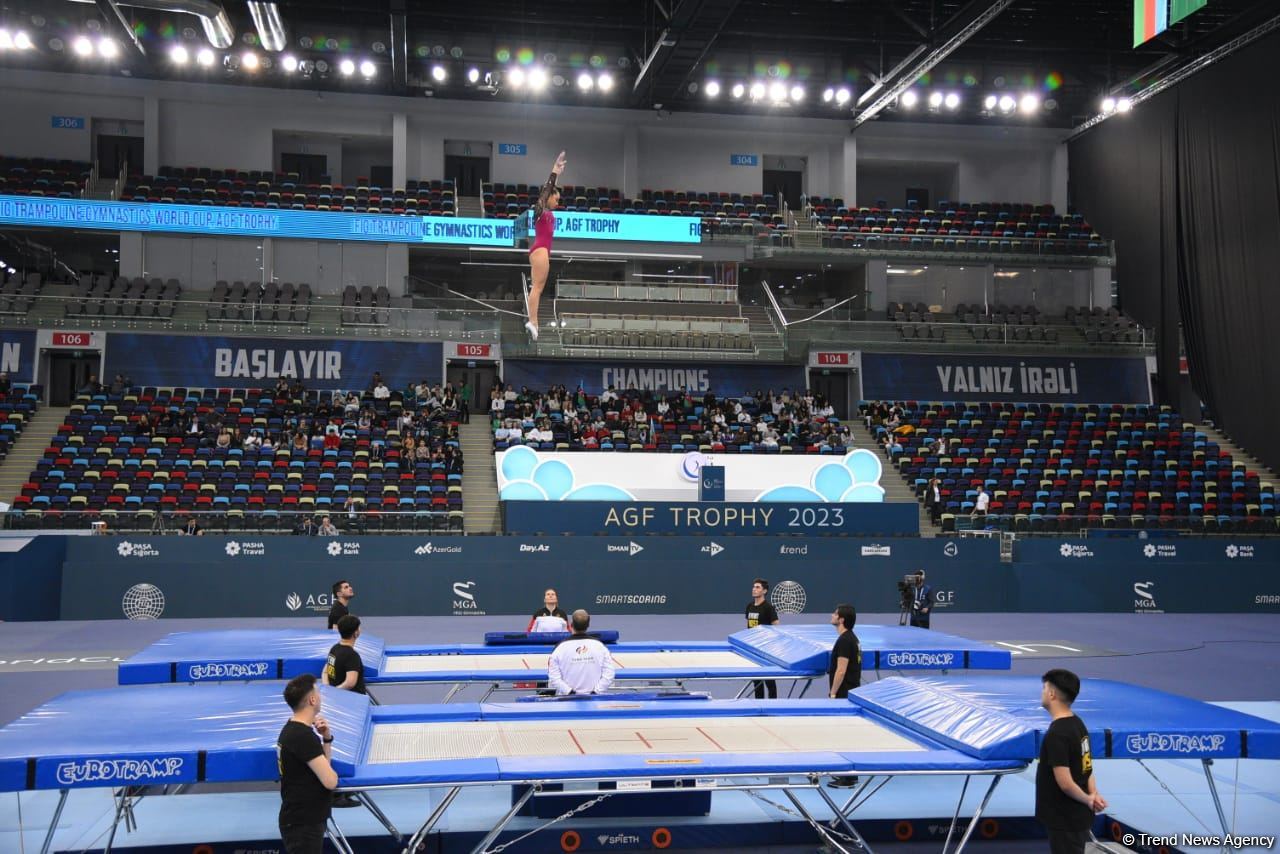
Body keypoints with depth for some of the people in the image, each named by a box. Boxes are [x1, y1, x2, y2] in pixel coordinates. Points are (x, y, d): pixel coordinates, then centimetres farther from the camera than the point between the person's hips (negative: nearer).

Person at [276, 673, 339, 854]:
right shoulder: (303, 736, -23)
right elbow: (330, 780, -25)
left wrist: (326, 738, -1)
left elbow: (322, 764, 15)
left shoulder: (293, 729, 8)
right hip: (303, 824, -10)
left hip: (304, 819, 10)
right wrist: (332, 774, -2)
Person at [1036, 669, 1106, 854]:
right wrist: (1093, 794, -4)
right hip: (1077, 816, 9)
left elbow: (1065, 783, -26)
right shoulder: (1078, 724, 7)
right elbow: (1085, 767, 10)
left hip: (1065, 819, -9)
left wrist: (1088, 799, -10)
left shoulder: (1056, 734, -24)